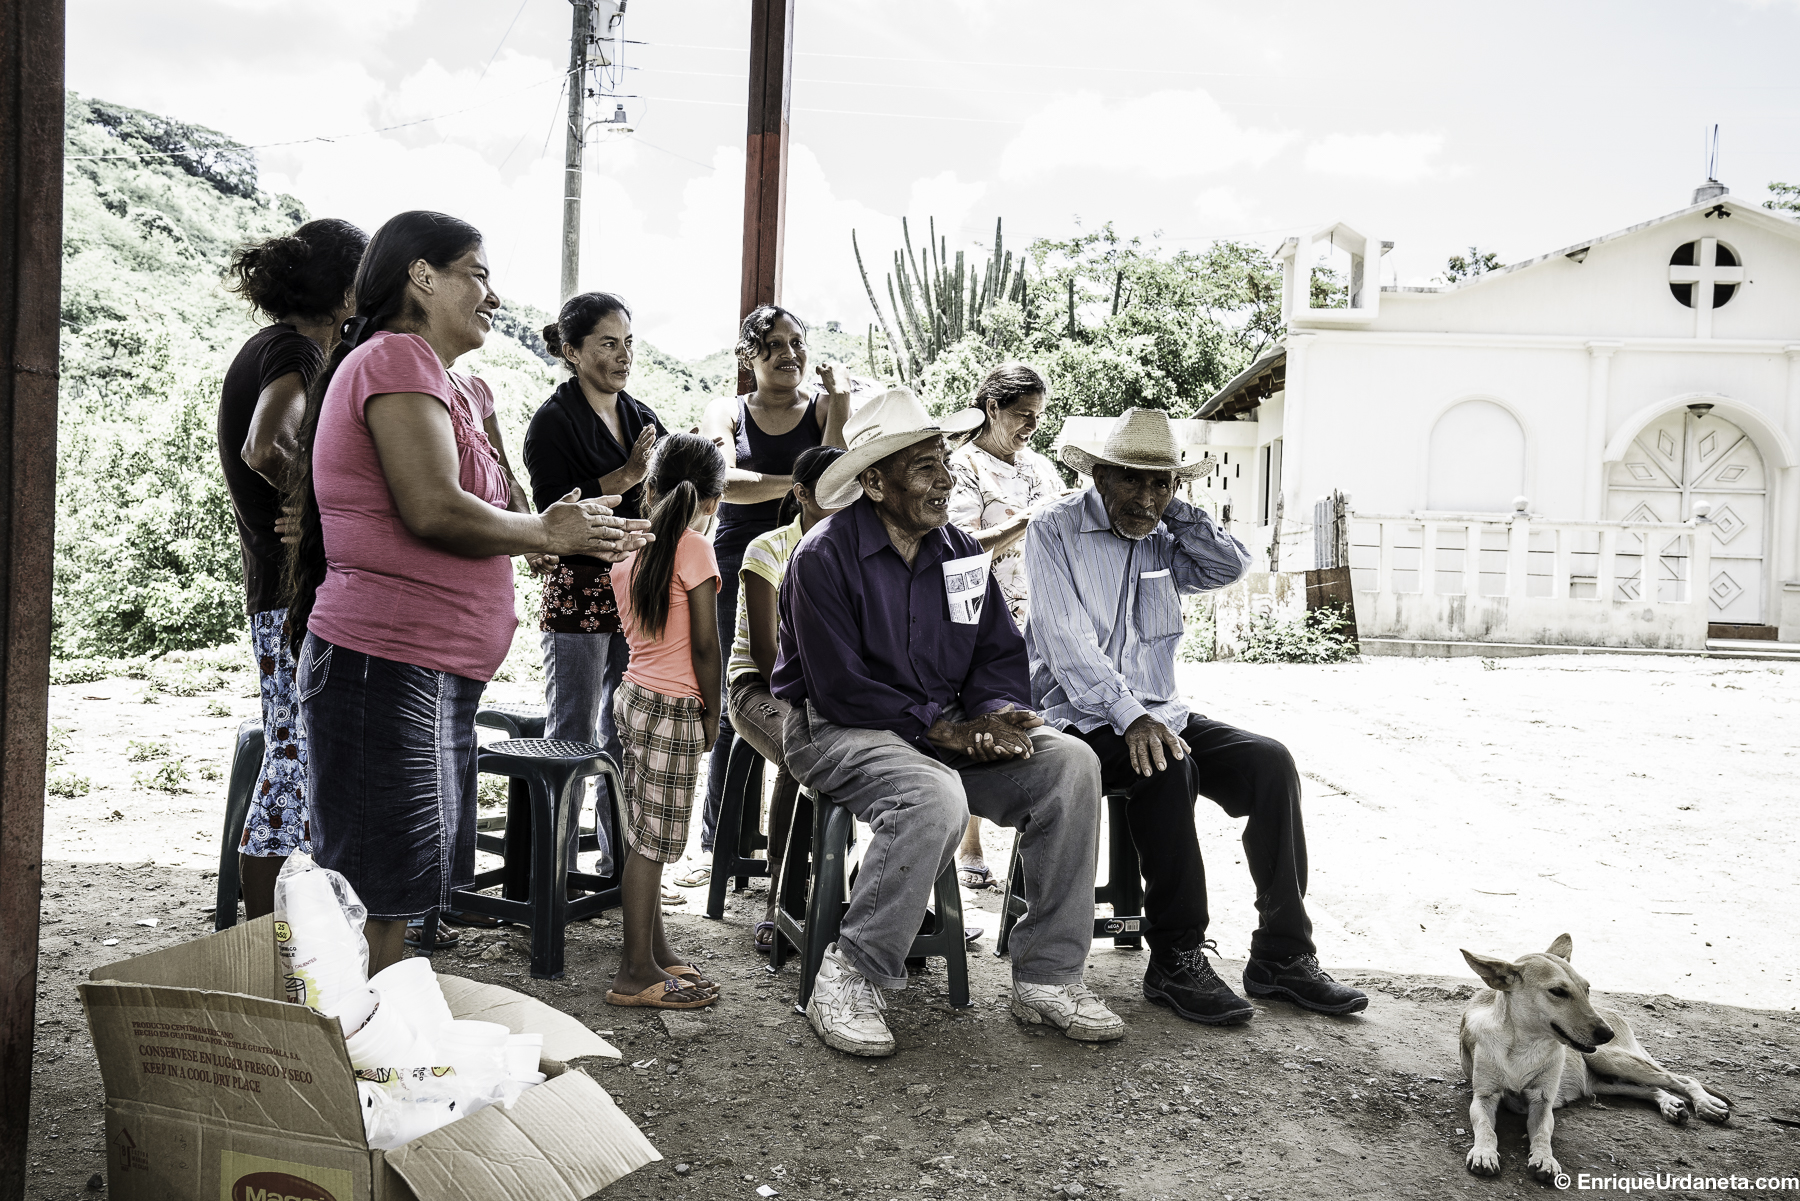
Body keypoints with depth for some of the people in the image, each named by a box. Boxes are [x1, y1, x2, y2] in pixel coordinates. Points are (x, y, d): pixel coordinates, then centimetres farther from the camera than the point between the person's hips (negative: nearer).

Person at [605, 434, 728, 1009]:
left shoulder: (628, 546, 6)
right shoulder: (694, 549, -13)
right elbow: (704, 645, -14)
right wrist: (712, 713, -3)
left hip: (633, 696, 8)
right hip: (673, 707, -7)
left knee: (646, 838, 14)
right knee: (650, 842, -3)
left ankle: (657, 951, 26)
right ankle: (636, 974, 4)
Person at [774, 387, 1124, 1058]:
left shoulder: (959, 552, 10)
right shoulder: (824, 558, -11)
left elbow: (999, 655, 10)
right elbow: (840, 688, -16)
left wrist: (995, 716, -12)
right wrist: (946, 732, -19)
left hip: (948, 730, 6)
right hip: (838, 729, -6)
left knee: (1070, 764, -16)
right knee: (934, 797, -37)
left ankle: (1046, 977, -9)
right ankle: (849, 979, -19)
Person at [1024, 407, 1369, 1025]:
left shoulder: (1162, 539, 15)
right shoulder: (1055, 530, -4)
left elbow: (1231, 566, 2)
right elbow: (1065, 639, -16)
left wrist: (1173, 509, -1)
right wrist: (1129, 716, -28)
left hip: (1161, 712, 6)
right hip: (1084, 716, -6)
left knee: (1269, 761, -15)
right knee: (1166, 766, -34)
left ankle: (1282, 955, -10)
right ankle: (1176, 960, -23)